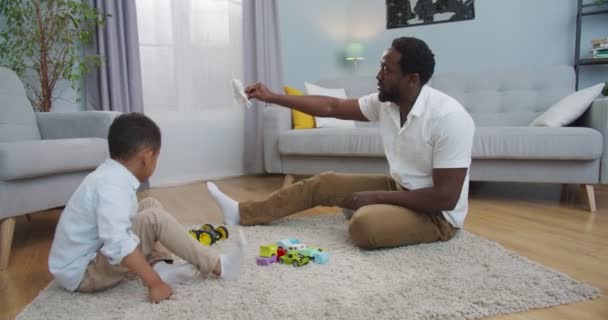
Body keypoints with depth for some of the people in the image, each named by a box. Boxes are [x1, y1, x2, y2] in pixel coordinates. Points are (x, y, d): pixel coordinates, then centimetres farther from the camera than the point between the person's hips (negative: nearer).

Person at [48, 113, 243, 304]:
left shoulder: (110, 174, 3)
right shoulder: (114, 185, -27)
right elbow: (117, 244, -39)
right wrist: (154, 283, -33)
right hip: (81, 273, -10)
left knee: (151, 205, 9)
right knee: (154, 218, -23)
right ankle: (216, 266, -14)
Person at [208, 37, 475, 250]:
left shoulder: (448, 117, -28)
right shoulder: (385, 102, -4)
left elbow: (445, 198, -28)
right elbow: (332, 107, 4)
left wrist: (377, 197, -22)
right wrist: (272, 97, 1)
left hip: (438, 214, -7)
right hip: (400, 188, 7)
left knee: (365, 224, -35)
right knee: (324, 183, 4)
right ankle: (243, 213, 13)